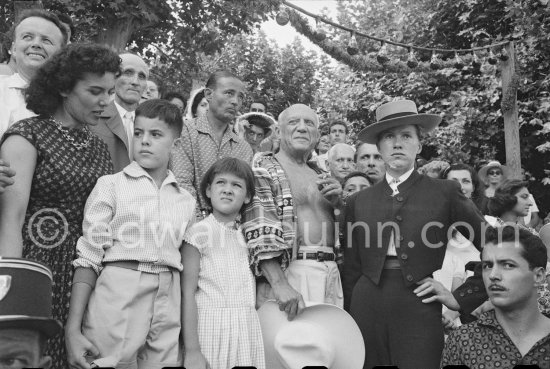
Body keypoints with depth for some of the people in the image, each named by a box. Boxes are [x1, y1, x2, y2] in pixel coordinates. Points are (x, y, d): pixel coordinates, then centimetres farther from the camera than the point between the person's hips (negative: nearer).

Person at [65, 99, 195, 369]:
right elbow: (89, 258, -3)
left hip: (168, 304, 3)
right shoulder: (111, 185, 1)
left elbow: (184, 263, 13)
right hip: (116, 297, -3)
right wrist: (73, 328, -10)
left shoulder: (186, 201, 10)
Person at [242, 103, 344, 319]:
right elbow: (261, 234, -14)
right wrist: (280, 284, -26)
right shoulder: (264, 168, -3)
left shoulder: (320, 175, 19)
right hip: (287, 273, -6)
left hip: (330, 273, 7)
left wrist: (338, 200, 1)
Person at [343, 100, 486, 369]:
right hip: (367, 305, 2)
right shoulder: (358, 202, 8)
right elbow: (351, 270, 10)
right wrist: (348, 322, 7)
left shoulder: (445, 193, 3)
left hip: (419, 308, -2)